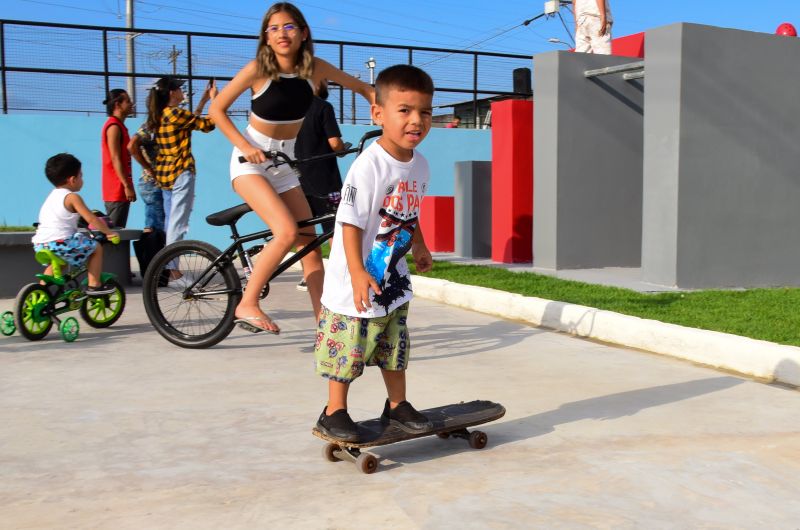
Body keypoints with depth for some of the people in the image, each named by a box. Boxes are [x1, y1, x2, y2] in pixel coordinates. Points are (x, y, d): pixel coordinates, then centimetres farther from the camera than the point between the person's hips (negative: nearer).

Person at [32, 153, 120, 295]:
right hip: (60, 242, -9)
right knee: (96, 248, 7)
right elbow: (92, 220, -10)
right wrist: (109, 233, 2)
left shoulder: (52, 196, 20)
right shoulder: (72, 197, -6)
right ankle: (94, 285, 3)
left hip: (40, 244, 9)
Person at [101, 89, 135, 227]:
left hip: (120, 191, 10)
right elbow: (115, 159, -18)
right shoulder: (114, 127, -11)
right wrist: (127, 186, -21)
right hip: (117, 190, -10)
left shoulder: (119, 126, 18)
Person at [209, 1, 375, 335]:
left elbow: (362, 88, 5)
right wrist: (245, 146, -20)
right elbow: (217, 110, -9)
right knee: (287, 232, -25)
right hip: (251, 163, -5)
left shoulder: (315, 68, -7)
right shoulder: (258, 69, -16)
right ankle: (247, 305, -11)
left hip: (285, 164, 5)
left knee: (310, 243, 0)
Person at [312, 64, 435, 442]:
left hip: (394, 278, 7)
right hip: (356, 282, -7)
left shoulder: (419, 165, 3)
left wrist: (419, 248, 27)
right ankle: (334, 412, 19)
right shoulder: (368, 166, -22)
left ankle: (397, 406, 33)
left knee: (396, 347, 17)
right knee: (347, 350, 3)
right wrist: (358, 273, -27)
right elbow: (350, 224, -22)